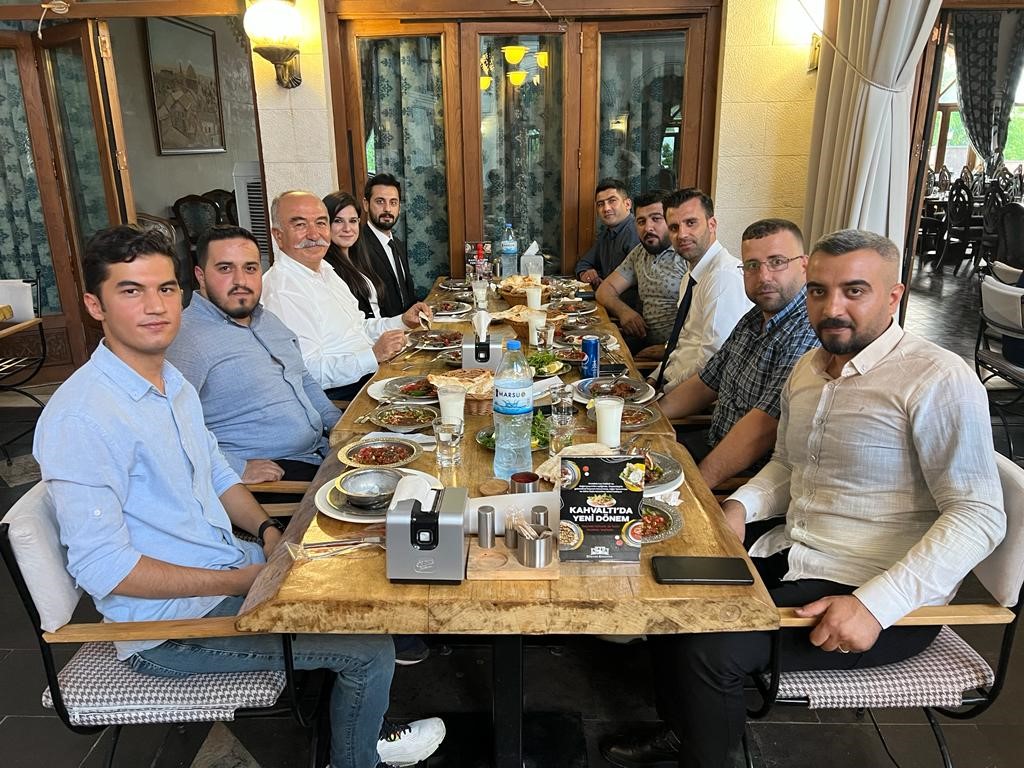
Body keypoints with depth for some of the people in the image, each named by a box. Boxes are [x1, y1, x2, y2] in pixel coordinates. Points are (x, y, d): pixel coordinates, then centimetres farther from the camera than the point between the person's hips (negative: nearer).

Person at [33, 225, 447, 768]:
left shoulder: (172, 383, 5)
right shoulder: (79, 417, -24)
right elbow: (102, 568, -25)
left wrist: (267, 530, -2)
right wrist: (240, 583, -22)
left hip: (232, 566, 9)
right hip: (168, 623, -9)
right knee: (370, 649, -9)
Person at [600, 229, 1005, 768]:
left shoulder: (937, 380, -17)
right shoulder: (808, 366, 8)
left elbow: (979, 517, -21)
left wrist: (875, 604, -28)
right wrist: (741, 505, -1)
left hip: (887, 598, -8)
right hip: (791, 556, 8)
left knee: (710, 648, -21)